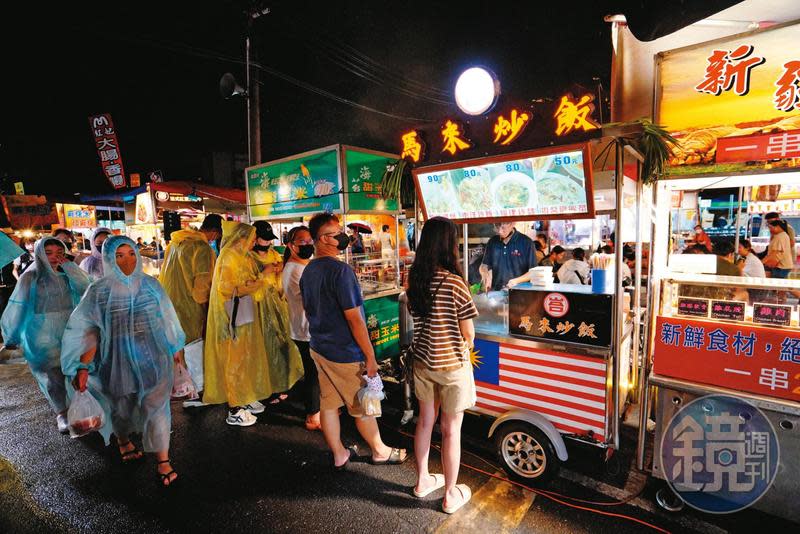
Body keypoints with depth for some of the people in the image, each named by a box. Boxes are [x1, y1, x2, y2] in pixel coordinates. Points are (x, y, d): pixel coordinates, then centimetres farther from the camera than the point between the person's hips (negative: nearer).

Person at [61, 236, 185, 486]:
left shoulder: (150, 284, -2)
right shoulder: (99, 290, -7)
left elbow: (166, 319, 6)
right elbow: (87, 330, -6)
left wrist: (176, 348, 12)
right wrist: (83, 367, -12)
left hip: (153, 358, 0)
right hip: (118, 360, 0)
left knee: (155, 406, -1)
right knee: (121, 407, 20)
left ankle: (163, 461, 8)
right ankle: (123, 441, 49)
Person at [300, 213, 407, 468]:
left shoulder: (308, 271, 4)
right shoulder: (340, 270, -23)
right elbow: (354, 318, -24)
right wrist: (370, 356, -18)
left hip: (319, 349, 8)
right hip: (345, 354, -8)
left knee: (328, 405, 17)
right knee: (362, 407, 11)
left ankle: (339, 455, 34)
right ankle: (380, 452, 31)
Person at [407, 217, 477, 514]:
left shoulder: (414, 278, -5)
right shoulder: (455, 283, -22)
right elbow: (468, 334, -13)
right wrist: (465, 350, 6)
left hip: (422, 360, 6)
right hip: (451, 365, -5)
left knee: (425, 421, 22)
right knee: (451, 431, 12)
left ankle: (422, 480, 41)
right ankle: (450, 495, 31)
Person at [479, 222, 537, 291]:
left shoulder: (526, 242, -2)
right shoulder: (492, 242, 10)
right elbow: (484, 265, 18)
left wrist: (517, 281, -14)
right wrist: (485, 276, -3)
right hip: (495, 292, 3)